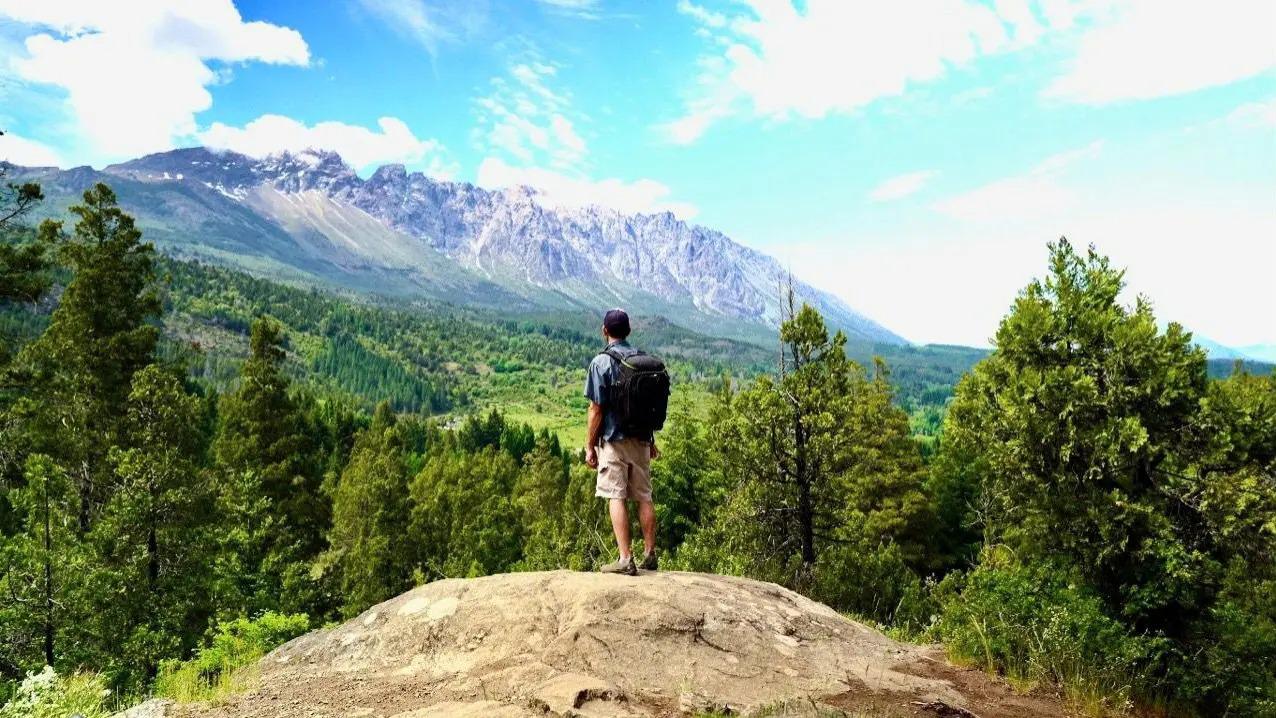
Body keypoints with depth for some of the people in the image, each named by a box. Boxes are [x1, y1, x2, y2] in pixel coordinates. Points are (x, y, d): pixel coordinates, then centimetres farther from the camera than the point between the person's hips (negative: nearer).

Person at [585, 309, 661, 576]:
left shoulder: (602, 362, -9)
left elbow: (596, 409, -11)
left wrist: (590, 446, -4)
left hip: (614, 440, -5)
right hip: (641, 439, 6)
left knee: (616, 498, -3)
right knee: (644, 497, 11)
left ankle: (625, 559, -7)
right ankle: (649, 555, 18)